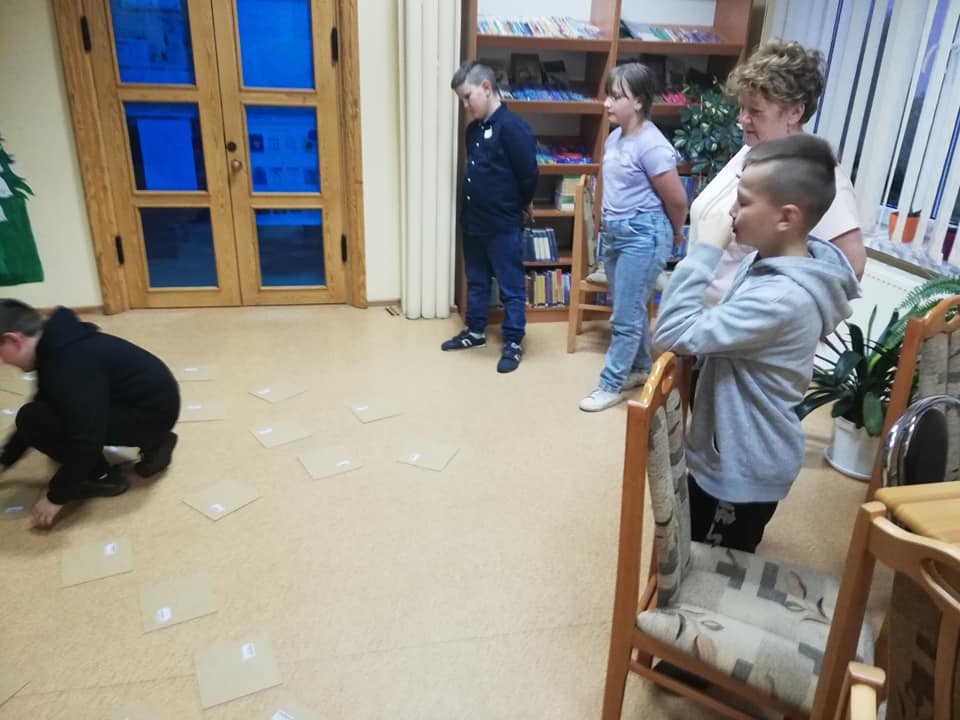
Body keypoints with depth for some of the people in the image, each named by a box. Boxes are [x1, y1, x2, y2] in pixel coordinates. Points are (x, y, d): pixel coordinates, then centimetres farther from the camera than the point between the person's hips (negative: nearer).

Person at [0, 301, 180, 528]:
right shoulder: (56, 346, 6)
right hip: (153, 399, 10)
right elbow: (43, 408, 20)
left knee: (35, 419, -16)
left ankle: (102, 477, 1)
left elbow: (86, 438, -26)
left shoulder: (71, 363, -25)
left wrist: (56, 497, -14)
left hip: (153, 413, -10)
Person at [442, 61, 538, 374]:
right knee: (476, 282, 20)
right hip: (473, 221, 8)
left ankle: (513, 343, 14)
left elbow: (529, 174, -16)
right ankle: (475, 331, 35)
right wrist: (468, 210, 15)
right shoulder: (473, 129, 9)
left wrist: (520, 205, -1)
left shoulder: (511, 127, -16)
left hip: (504, 225, -8)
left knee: (511, 287, 4)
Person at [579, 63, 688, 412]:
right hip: (613, 233, 9)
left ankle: (611, 384, 11)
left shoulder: (651, 145, -19)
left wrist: (675, 234, 2)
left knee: (625, 316, -1)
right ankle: (640, 368, 35)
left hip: (642, 236, -9)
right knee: (631, 310, 19)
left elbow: (677, 200, -13)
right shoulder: (614, 137, 6)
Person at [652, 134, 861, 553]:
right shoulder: (774, 263, -2)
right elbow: (724, 329, 12)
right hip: (734, 455, 9)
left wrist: (704, 251, -28)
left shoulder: (782, 297, -32)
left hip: (743, 468, -9)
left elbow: (674, 334, -32)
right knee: (706, 564, 28)